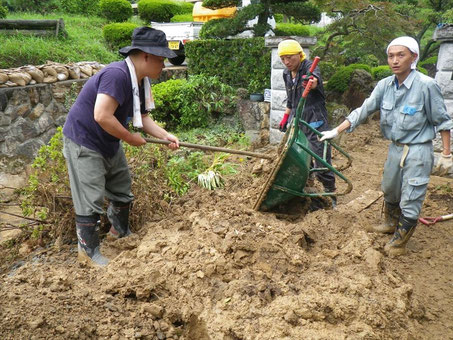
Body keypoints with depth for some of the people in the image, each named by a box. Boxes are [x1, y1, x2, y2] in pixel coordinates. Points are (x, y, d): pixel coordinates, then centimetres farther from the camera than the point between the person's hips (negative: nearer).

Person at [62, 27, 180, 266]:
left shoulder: (140, 82, 1)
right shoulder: (117, 75, -29)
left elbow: (142, 118, 6)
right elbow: (102, 116, -36)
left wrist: (165, 136, -8)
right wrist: (130, 138, -23)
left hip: (109, 143, 10)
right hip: (84, 142, -10)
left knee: (122, 190, 20)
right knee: (91, 200, -2)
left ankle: (120, 232, 41)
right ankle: (88, 251, 16)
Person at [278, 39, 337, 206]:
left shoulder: (310, 67, -10)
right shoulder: (286, 74, 11)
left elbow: (316, 79, -36)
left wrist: (311, 80, -58)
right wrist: (285, 118, 21)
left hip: (315, 120, -6)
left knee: (322, 161, -6)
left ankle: (330, 194, 11)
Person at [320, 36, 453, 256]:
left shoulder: (426, 86, -19)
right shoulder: (385, 85, -4)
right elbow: (363, 110, -3)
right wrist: (336, 131, -10)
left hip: (418, 151, -6)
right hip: (395, 148, 6)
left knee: (410, 199, 2)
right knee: (389, 190, 22)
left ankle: (399, 241, 23)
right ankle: (391, 223, 49)